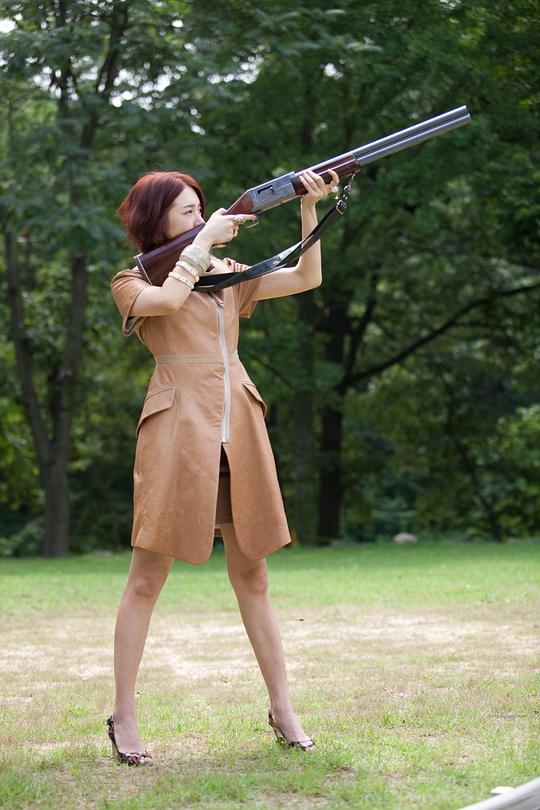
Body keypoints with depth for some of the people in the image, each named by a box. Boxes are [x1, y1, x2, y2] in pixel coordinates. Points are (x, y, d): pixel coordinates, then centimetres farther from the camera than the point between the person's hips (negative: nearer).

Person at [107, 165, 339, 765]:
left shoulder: (227, 275, 19)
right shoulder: (133, 284, 5)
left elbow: (306, 277, 12)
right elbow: (167, 300, -18)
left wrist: (308, 208, 0)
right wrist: (204, 241, -7)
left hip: (238, 433, 5)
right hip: (176, 430, -5)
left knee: (252, 579, 8)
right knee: (147, 579, -2)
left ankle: (282, 710, 13)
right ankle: (123, 718, 5)